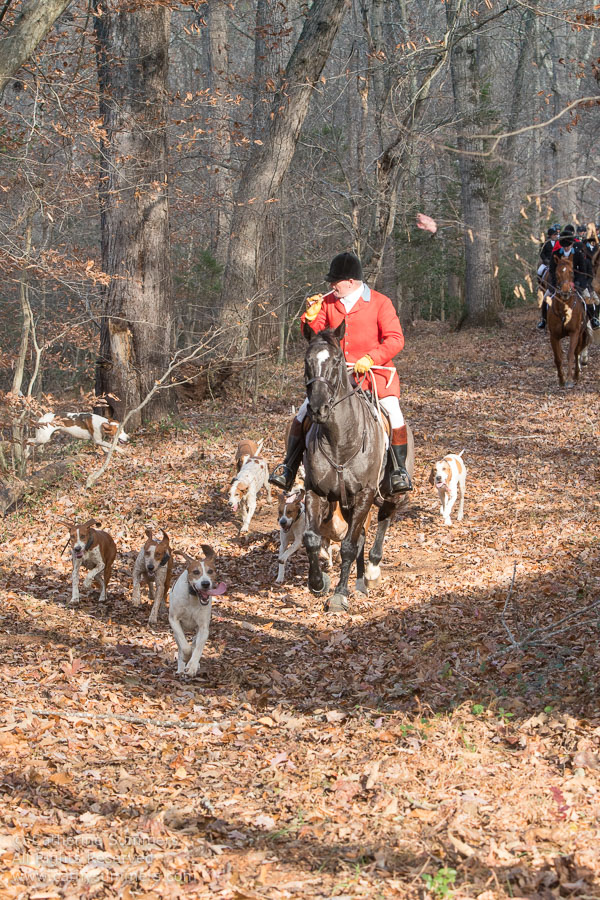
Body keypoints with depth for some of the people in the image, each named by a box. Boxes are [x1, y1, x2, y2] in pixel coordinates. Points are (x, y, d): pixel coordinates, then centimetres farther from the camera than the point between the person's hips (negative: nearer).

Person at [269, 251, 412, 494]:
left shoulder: (380, 303, -7)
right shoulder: (329, 302, 5)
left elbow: (395, 340, -12)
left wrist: (369, 359, -23)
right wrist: (312, 314, -10)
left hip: (374, 372, -4)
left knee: (393, 409, -27)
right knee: (304, 412, -5)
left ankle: (399, 470, -17)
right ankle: (288, 468, 3)